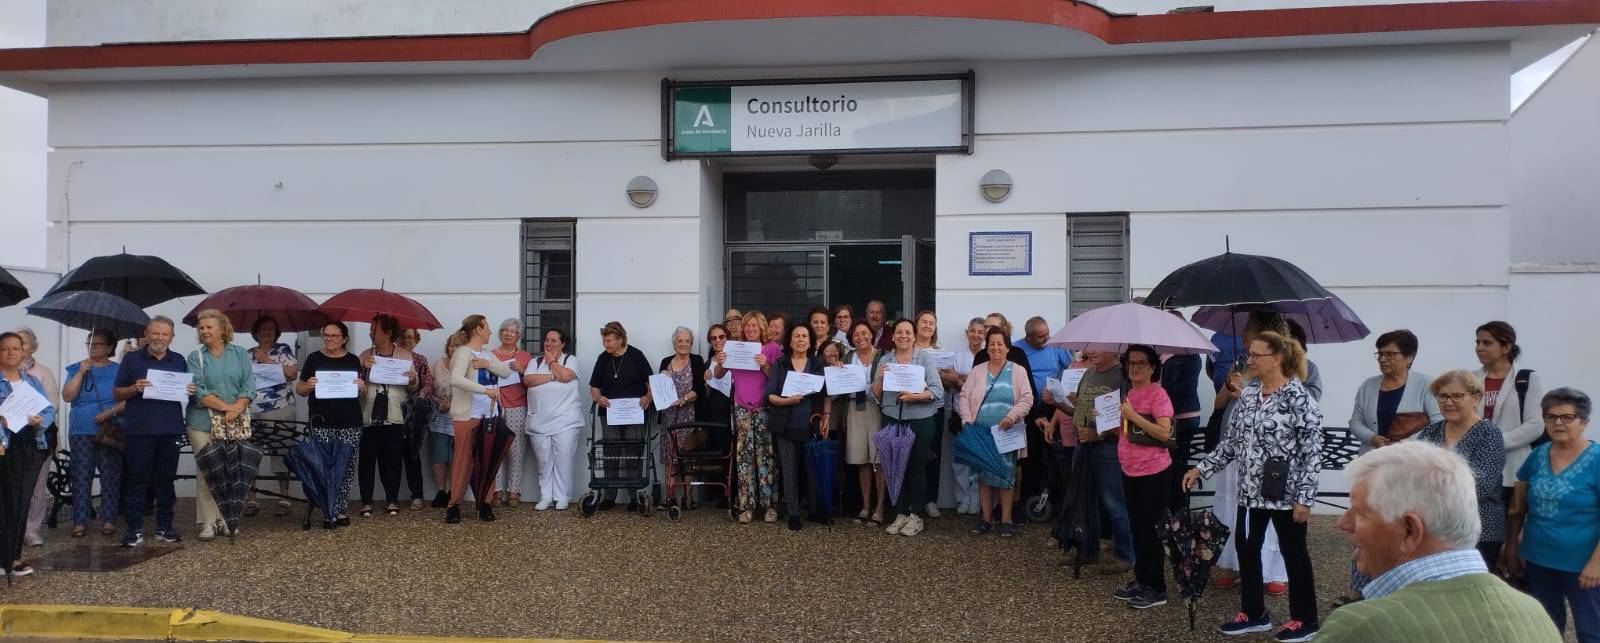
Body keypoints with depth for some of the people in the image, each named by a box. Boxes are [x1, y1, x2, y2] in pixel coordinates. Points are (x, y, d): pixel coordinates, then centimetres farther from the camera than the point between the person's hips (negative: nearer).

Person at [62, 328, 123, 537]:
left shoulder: (118, 371, 8)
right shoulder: (77, 369, 13)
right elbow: (67, 396, 1)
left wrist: (111, 412, -14)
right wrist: (81, 373, -7)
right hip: (81, 432, 2)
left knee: (111, 476, -3)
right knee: (81, 476, -2)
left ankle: (108, 520, 1)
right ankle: (80, 521, 1)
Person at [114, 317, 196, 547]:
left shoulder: (179, 361, 15)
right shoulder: (131, 359, 6)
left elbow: (187, 391, 21)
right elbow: (116, 393, 5)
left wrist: (190, 391, -2)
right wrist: (135, 388, -15)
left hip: (170, 430, 3)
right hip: (139, 430, -3)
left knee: (166, 480, 7)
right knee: (137, 480, 0)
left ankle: (164, 527, 14)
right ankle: (134, 529, 5)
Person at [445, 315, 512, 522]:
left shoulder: (487, 354, 16)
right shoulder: (463, 352, -9)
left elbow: (506, 372, 7)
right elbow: (456, 379, -25)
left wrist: (488, 364, -11)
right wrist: (485, 390, -32)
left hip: (487, 416, 7)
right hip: (466, 416, -7)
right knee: (463, 460, -3)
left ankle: (483, 503, 12)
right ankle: (454, 505, 4)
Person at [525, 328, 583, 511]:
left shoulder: (570, 360, 6)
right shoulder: (535, 362, 13)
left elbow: (565, 376, -15)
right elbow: (528, 380, -5)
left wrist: (551, 361, 0)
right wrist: (553, 376, -9)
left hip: (565, 420, -3)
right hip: (540, 421, 3)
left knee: (563, 459, -4)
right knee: (543, 460, 4)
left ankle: (562, 497, 5)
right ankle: (546, 497, 13)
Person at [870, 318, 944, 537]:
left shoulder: (924, 359, 0)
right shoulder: (885, 360, 8)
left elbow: (937, 391, -7)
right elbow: (875, 396, 7)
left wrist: (915, 396, -20)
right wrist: (880, 378, -11)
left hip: (920, 422, -3)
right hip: (893, 420, 3)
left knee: (917, 467, 2)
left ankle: (916, 516, 11)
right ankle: (900, 514, 17)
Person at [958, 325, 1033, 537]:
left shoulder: (1018, 372, 5)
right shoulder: (977, 372, 10)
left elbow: (1027, 399, -1)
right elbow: (964, 397, 7)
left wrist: (1012, 416, -15)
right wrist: (967, 420, -6)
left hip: (1007, 433, -2)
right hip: (981, 432, 2)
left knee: (1006, 472, -2)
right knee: (984, 473, 5)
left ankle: (1006, 520, 7)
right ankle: (986, 518, 14)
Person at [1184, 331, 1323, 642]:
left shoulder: (1298, 397, -15)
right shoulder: (1247, 393, 6)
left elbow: (1313, 452, -15)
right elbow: (1232, 440, 13)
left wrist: (1305, 498, -17)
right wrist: (1201, 468, 8)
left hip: (1285, 493, -7)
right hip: (1251, 491, 7)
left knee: (1293, 553, 7)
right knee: (1246, 548, 12)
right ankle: (1253, 613, 27)